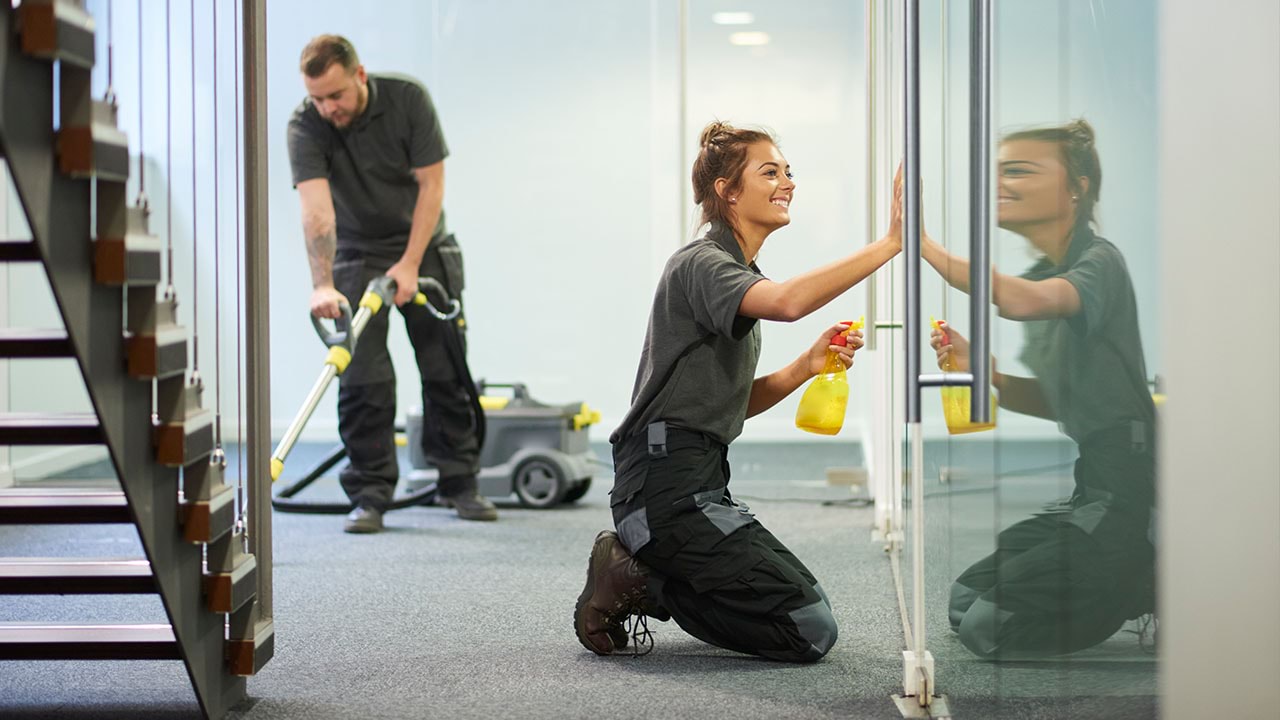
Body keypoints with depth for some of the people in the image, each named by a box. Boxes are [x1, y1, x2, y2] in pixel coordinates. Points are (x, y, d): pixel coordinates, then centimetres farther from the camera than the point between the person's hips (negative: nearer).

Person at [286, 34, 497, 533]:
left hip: (425, 249, 1)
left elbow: (431, 183, -15)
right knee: (363, 378, -8)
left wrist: (410, 264, -20)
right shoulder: (305, 127, -21)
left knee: (447, 370, 3)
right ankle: (370, 495, -2)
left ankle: (459, 483, 14)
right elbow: (316, 208, -32)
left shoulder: (408, 99, -18)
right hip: (357, 256, -1)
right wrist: (322, 285, -45)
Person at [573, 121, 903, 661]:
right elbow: (787, 301, -33)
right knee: (810, 631, -13)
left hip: (699, 484, 10)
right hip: (666, 486, -10)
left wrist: (806, 366, 2)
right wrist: (890, 243, -32)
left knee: (810, 614, 16)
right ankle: (635, 583, -5)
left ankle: (641, 575, 11)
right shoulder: (700, 263, -10)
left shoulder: (737, 273, 20)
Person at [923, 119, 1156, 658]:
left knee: (989, 627, -9)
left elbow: (1024, 302, -37)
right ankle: (1138, 585, 16)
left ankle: (1166, 586, 2)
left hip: (1129, 491, -9)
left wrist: (923, 245, -37)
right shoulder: (1040, 274, 13)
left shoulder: (1099, 262, -13)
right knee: (965, 602, 13)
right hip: (1090, 488, 9)